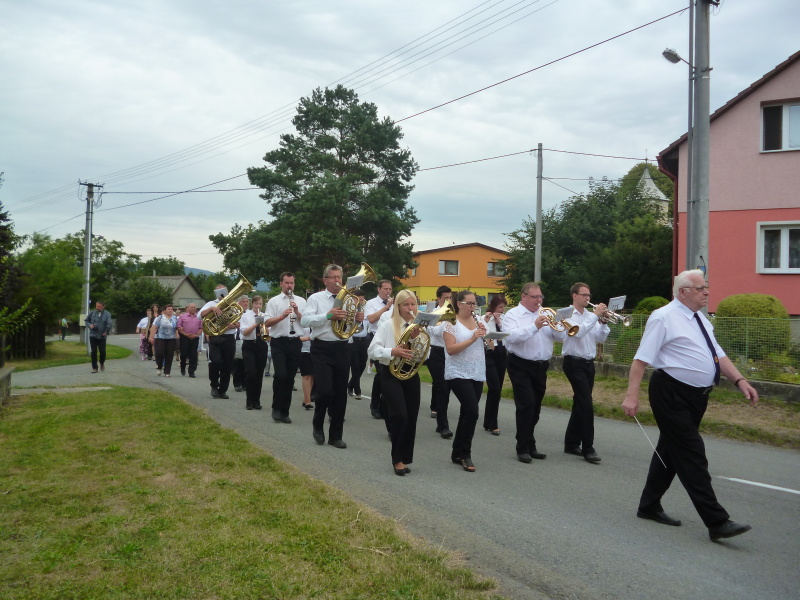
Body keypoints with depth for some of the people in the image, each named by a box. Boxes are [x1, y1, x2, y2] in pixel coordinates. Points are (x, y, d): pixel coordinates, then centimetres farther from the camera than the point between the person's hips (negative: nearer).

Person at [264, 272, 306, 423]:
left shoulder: (301, 301, 10)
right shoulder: (273, 301, 3)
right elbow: (267, 323, -5)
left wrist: (297, 312, -13)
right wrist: (282, 316, -19)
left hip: (295, 343, 3)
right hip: (279, 343, -3)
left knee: (290, 378, 5)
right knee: (280, 375, -14)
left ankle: (284, 411, 15)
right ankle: (276, 408, 4)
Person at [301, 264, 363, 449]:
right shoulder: (316, 298, 1)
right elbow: (304, 321, -13)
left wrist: (359, 319, -9)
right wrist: (328, 315, -23)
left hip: (342, 349, 4)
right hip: (322, 349, -4)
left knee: (340, 394, 5)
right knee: (325, 390, -13)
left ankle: (335, 435, 17)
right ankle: (317, 425, 16)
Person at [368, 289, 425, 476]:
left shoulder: (419, 327, 6)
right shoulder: (387, 325, -6)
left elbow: (424, 357, 1)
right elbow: (372, 350, -11)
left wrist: (417, 340, -15)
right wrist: (393, 351, -26)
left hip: (411, 375, 5)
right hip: (391, 375, -4)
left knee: (411, 418, 6)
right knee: (400, 415, -14)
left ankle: (405, 458, 21)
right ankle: (397, 459, 1)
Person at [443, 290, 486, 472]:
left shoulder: (478, 321, 10)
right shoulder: (451, 323, -7)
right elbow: (450, 349, -17)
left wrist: (485, 333, -7)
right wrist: (472, 338, -23)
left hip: (477, 374, 6)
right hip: (459, 374, -6)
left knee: (467, 413, 10)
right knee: (472, 412, -16)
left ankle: (457, 453, 22)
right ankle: (465, 455, -2)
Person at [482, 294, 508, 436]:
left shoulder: (503, 318, 9)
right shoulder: (484, 318, -7)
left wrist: (499, 322, -11)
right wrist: (486, 321, -25)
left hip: (502, 354, 6)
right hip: (489, 354, -6)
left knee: (497, 389, 8)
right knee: (494, 388, -13)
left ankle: (489, 423, 19)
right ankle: (491, 424, -3)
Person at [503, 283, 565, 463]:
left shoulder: (545, 314, 12)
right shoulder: (513, 315, -3)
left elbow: (561, 336, 7)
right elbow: (512, 336, -20)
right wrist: (534, 326, -25)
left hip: (541, 367, 6)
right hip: (521, 366, -5)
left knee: (535, 408, 11)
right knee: (526, 405, -10)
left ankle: (530, 446, 22)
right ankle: (523, 448, -1)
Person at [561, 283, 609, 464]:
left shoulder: (591, 316, 10)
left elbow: (600, 339, 7)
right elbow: (578, 332, -23)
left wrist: (603, 322, -8)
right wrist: (595, 316, -20)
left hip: (588, 363, 7)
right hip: (574, 363, -7)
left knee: (580, 403, 12)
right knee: (586, 404, -12)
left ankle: (571, 443, 22)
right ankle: (588, 448, -8)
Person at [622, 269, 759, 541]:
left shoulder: (700, 319, 13)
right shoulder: (664, 318, -13)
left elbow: (718, 355, 15)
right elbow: (642, 358, -16)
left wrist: (740, 380, 1)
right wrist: (631, 396, -22)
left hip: (696, 396, 9)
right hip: (672, 395, -9)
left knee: (671, 449, 16)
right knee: (692, 454, -7)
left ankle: (649, 506, 28)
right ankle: (717, 522, -4)